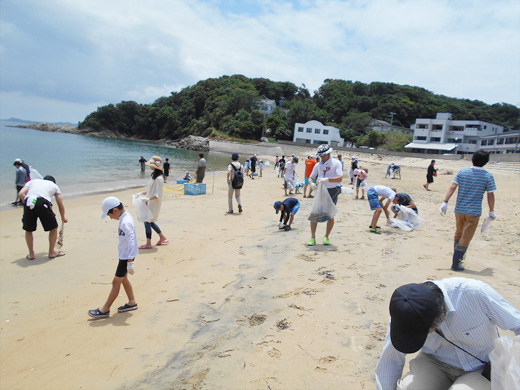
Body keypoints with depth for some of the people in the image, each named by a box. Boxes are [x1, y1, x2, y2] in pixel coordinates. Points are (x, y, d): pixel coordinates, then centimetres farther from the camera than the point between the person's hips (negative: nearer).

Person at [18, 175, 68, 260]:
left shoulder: (32, 181, 33)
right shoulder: (54, 185, 30)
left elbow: (21, 193, 13)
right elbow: (61, 205, 29)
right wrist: (63, 217, 43)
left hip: (29, 202, 2)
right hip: (43, 203, -2)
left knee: (28, 230, 22)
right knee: (53, 228, 17)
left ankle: (31, 254, 27)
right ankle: (51, 252, 25)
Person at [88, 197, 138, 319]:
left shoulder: (126, 222, -25)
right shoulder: (125, 218, 7)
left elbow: (131, 242, -29)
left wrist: (130, 262, -29)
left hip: (126, 257, -10)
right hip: (125, 255, 10)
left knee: (116, 281, 1)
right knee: (123, 279, 20)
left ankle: (105, 310, 12)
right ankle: (132, 302, 31)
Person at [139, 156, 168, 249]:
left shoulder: (158, 179, -21)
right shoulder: (153, 176, 9)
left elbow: (158, 194, -23)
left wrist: (148, 199, -30)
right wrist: (141, 193, 12)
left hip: (154, 203, -10)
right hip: (150, 203, 10)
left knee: (147, 221, -4)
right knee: (150, 221, 17)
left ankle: (148, 244, 6)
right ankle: (162, 238, 29)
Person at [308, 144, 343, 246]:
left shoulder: (336, 163, -7)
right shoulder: (318, 165, 6)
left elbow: (340, 178, -19)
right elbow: (311, 177, 10)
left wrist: (327, 179, -33)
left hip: (333, 192, -3)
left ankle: (326, 237, 17)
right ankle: (313, 237, 2)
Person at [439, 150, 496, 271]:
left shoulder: (462, 172, 2)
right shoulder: (488, 176, -5)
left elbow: (452, 187, -5)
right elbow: (490, 195, -3)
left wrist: (445, 202, -7)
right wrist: (492, 211, 7)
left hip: (459, 210, 3)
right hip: (474, 212, -3)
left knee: (458, 234, 21)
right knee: (465, 239, 2)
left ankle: (457, 257, 35)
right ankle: (455, 264, 1)